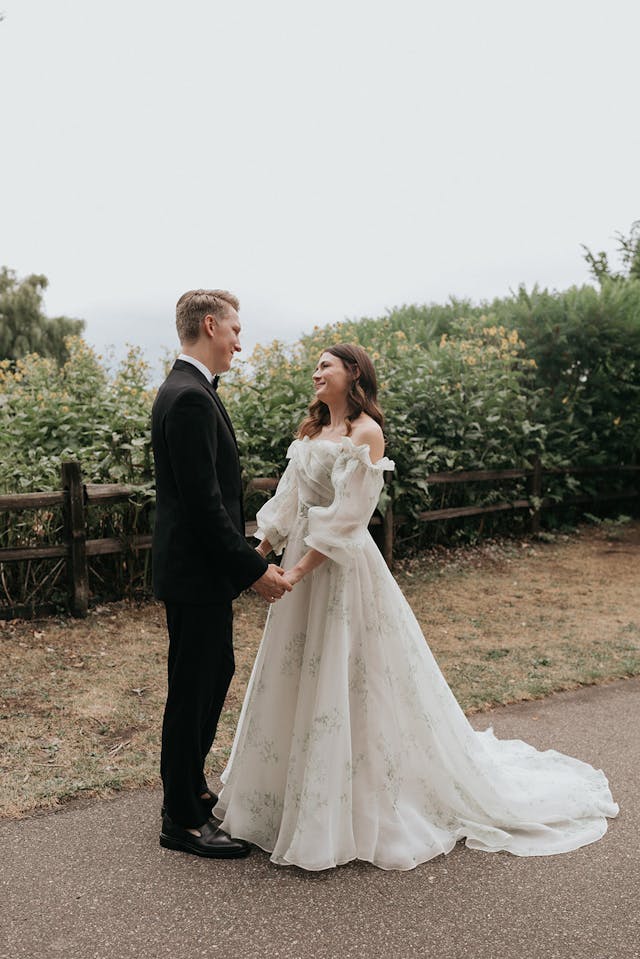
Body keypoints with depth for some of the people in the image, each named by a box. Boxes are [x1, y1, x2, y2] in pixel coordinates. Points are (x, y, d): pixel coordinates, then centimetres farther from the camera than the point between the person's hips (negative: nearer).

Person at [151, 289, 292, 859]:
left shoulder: (187, 390, 12)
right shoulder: (190, 398, -21)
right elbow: (204, 501, -25)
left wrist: (245, 559, 17)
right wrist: (253, 569, -20)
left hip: (202, 568, 11)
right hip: (196, 573, -11)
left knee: (215, 674, 22)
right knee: (192, 689, 3)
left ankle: (190, 786, 40)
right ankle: (182, 821, 20)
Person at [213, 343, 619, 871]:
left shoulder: (365, 433, -13)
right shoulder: (311, 430, 11)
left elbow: (346, 516, -19)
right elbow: (287, 503, 10)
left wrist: (299, 569, -22)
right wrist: (258, 553, 3)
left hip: (343, 568, -8)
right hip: (301, 559, 8)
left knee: (348, 683, 1)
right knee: (296, 680, 16)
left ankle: (366, 812, 20)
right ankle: (303, 801, 35)